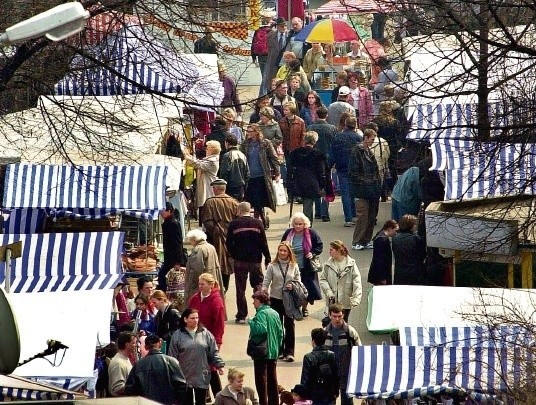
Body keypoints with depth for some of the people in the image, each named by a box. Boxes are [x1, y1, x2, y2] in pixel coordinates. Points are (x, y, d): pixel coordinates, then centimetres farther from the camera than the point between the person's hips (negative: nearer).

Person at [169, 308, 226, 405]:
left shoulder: (206, 334, 3)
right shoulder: (178, 335, -1)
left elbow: (213, 353, 5)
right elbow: (172, 357, 0)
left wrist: (219, 365, -5)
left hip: (202, 376, 1)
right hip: (185, 376, -1)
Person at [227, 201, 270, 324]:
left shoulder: (234, 224, -5)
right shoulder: (257, 223, -2)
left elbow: (229, 244, -3)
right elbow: (264, 243, -2)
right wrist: (267, 259, 5)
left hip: (240, 260, -1)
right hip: (255, 260, 1)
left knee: (240, 288, 5)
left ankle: (241, 316, 4)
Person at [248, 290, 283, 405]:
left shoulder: (262, 313, -15)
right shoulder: (274, 313, 9)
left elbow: (262, 329, -28)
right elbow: (280, 331, 11)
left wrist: (251, 322, -14)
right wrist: (277, 346, 18)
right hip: (273, 352, 8)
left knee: (261, 378, -1)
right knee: (272, 379, 13)